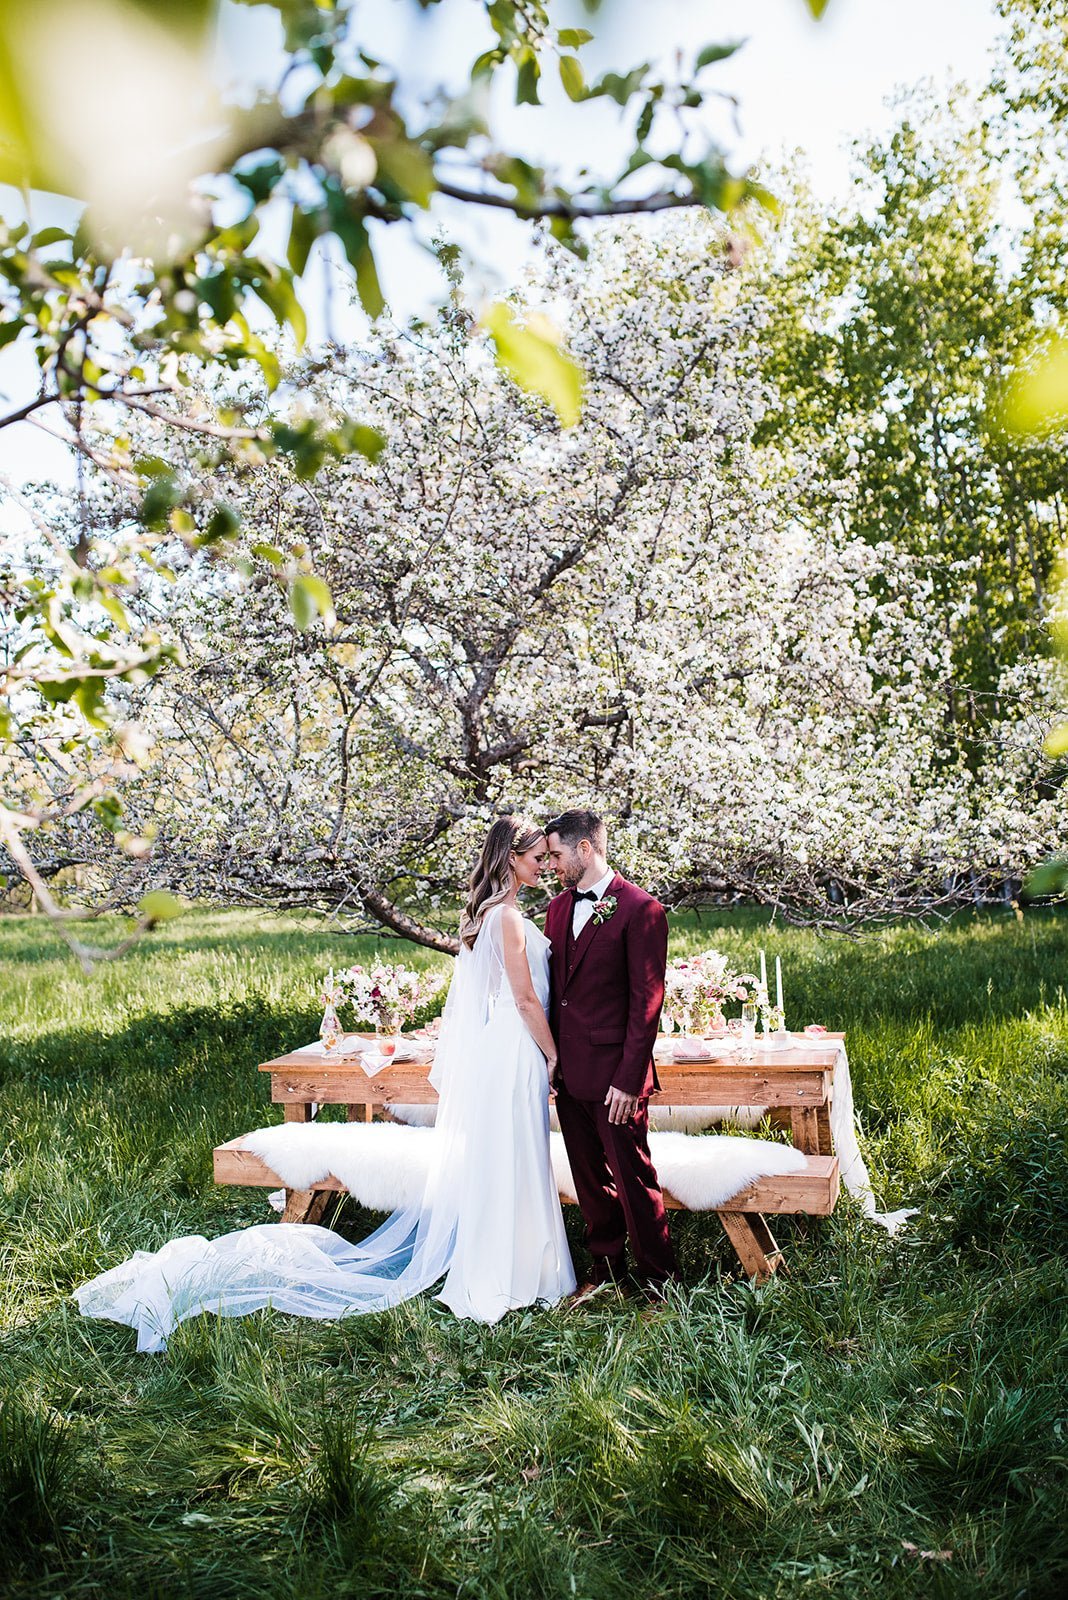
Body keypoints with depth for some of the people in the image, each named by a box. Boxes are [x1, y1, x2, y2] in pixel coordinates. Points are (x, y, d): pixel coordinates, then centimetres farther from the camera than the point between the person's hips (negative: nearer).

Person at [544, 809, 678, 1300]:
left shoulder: (640, 909, -11)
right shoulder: (558, 907, 11)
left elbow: (647, 1001, -13)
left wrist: (628, 1079, -16)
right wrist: (551, 1058, 9)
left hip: (614, 1075, -7)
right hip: (569, 1071, 7)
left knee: (634, 1180, 1)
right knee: (590, 1179, 16)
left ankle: (659, 1283, 15)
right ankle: (606, 1271, 30)